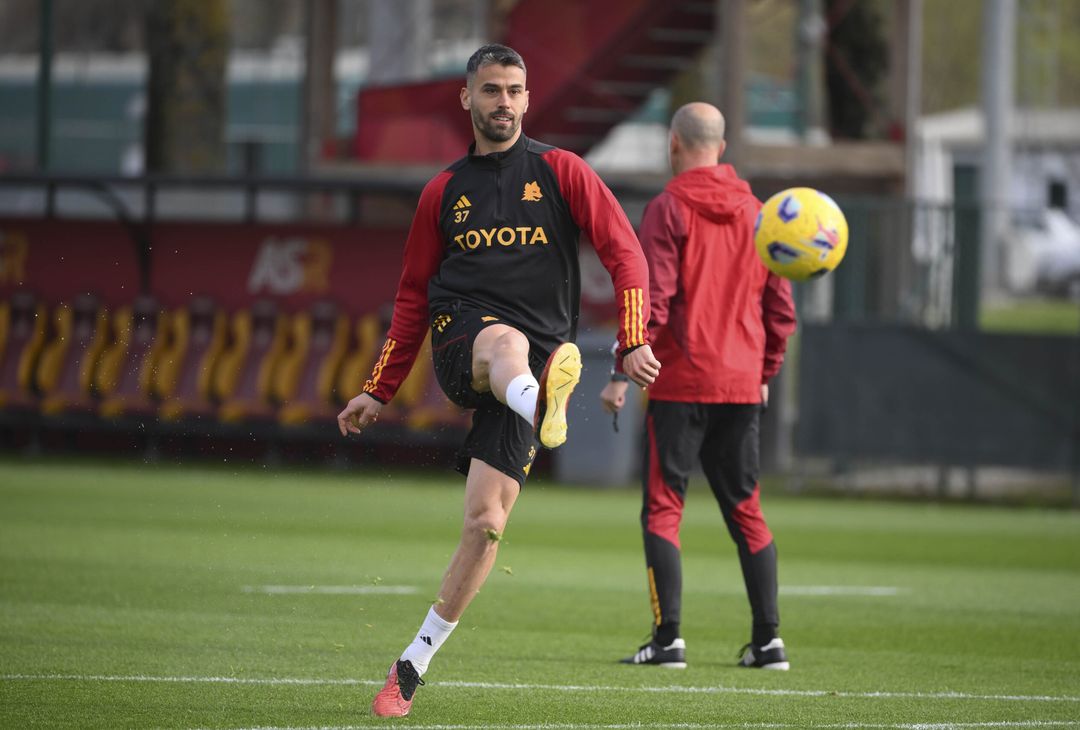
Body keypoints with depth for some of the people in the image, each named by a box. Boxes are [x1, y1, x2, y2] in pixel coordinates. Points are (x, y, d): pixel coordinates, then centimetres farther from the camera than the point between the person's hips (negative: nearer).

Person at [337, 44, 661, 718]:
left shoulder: (561, 171, 10)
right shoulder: (445, 191, 16)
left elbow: (625, 253, 3)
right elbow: (414, 297, 23)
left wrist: (635, 340, -10)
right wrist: (379, 392, 22)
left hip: (540, 346, -1)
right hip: (461, 336, 1)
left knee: (486, 522, -12)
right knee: (508, 342, -40)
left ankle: (414, 665, -1)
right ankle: (542, 404, -77)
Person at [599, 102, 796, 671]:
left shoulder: (668, 210, -7)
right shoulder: (755, 211, 10)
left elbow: (652, 302, -14)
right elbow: (780, 307, 12)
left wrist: (622, 375, -10)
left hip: (679, 384, -5)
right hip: (741, 386, 5)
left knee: (662, 508, 0)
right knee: (744, 508, 11)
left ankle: (668, 637, -8)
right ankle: (768, 639, 7)